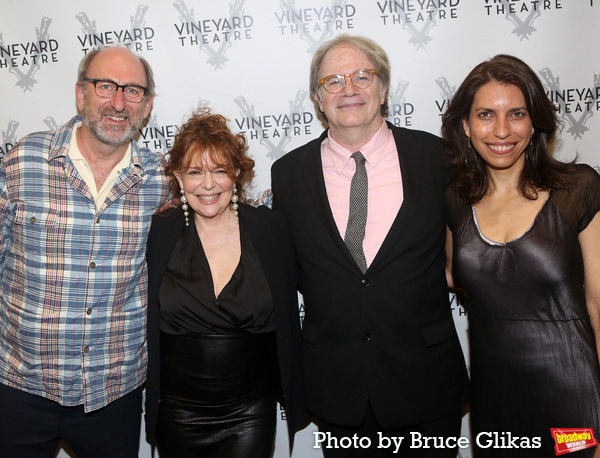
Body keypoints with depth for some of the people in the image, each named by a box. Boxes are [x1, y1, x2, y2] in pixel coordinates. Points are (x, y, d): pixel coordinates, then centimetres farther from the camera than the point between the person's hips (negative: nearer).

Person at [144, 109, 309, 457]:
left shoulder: (271, 228, -6)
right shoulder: (160, 233, -6)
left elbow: (288, 314, 1)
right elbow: (143, 320, 5)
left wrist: (294, 396, 5)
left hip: (250, 415, -1)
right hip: (176, 414, 1)